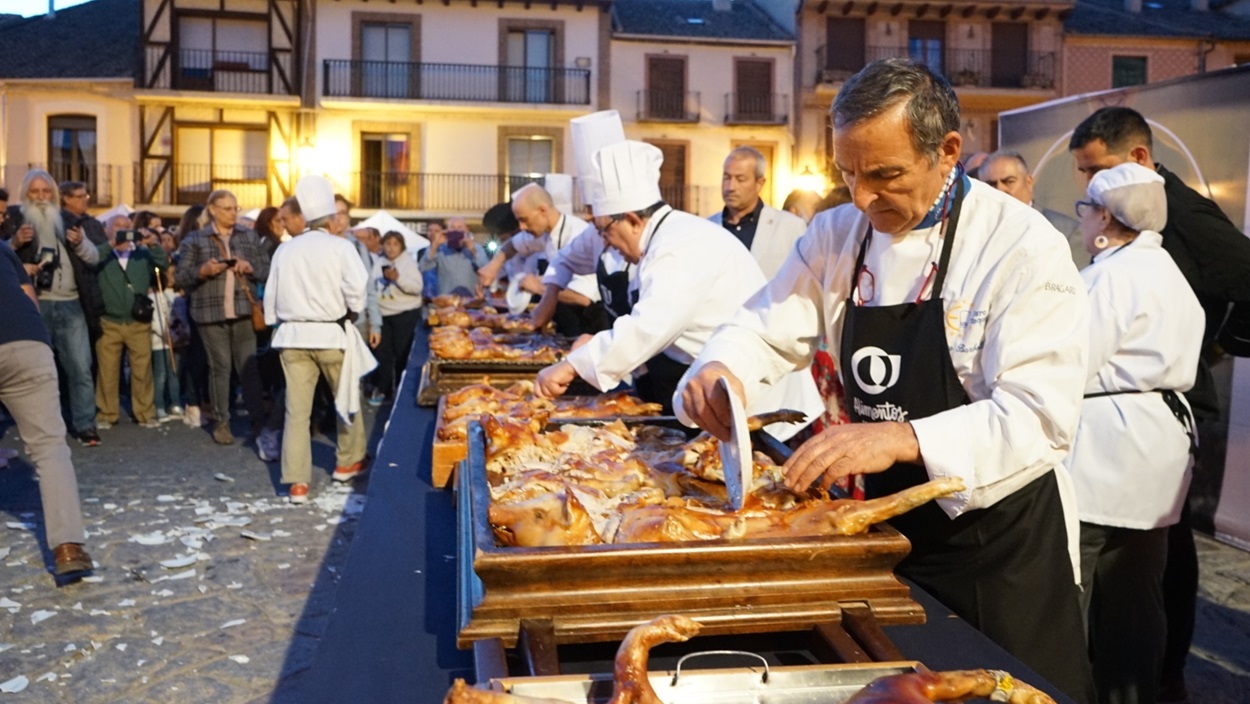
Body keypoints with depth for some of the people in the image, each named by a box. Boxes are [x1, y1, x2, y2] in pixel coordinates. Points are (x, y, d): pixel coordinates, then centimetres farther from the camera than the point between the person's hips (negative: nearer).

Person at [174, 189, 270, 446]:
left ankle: (258, 420, 4)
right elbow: (182, 276, 2)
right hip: (211, 313, -1)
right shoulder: (194, 240, 7)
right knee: (220, 367, 2)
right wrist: (203, 271, -15)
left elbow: (267, 269, 10)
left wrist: (251, 268, -9)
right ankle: (221, 422, 10)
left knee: (249, 366, 0)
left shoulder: (250, 237, 13)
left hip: (244, 312, 1)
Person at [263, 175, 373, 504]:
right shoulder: (340, 246, -7)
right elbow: (357, 287, -17)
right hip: (331, 334, -3)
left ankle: (297, 482, 4)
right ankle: (349, 462, 31)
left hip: (292, 335, 3)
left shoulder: (285, 250, 5)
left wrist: (277, 325, 21)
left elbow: (270, 295, 9)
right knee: (348, 399, 18)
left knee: (297, 410, 4)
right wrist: (353, 311, 1)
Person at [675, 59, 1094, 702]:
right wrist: (717, 372, -20)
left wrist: (902, 440, -38)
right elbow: (765, 329, 3)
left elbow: (1040, 417, -24)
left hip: (996, 541, -4)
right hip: (877, 527, 5)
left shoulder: (1022, 245, -17)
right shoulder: (837, 236, 1)